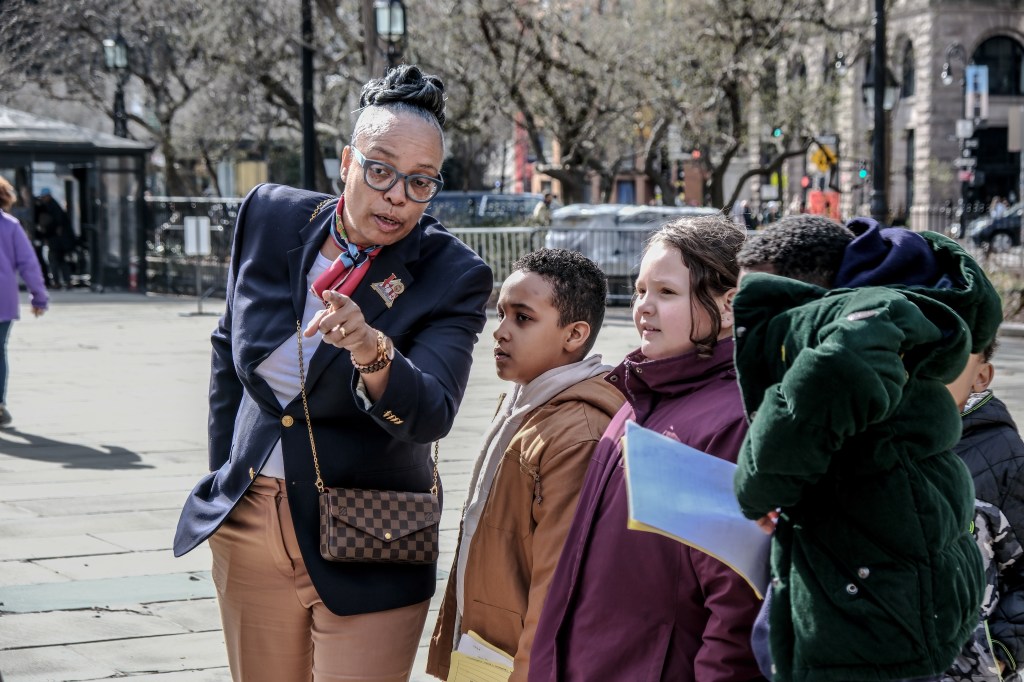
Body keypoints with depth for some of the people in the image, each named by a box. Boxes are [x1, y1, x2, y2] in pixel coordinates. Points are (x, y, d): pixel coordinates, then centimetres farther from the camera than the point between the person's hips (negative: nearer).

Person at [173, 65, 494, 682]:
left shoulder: (453, 277, -13)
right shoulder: (270, 217, -2)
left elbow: (430, 417, -25)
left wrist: (372, 352, -44)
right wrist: (223, 468, 14)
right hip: (248, 522, 4)